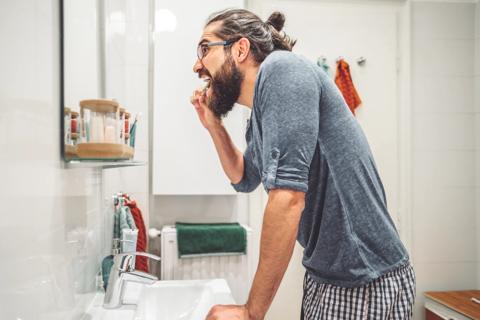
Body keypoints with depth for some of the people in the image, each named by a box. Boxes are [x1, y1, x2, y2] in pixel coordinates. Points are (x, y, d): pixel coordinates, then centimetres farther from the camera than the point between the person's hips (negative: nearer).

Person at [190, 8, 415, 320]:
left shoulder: (281, 67, -18)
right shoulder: (258, 118, 8)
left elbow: (288, 196, -26)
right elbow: (244, 180, 25)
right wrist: (213, 125, 11)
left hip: (365, 284, -8)